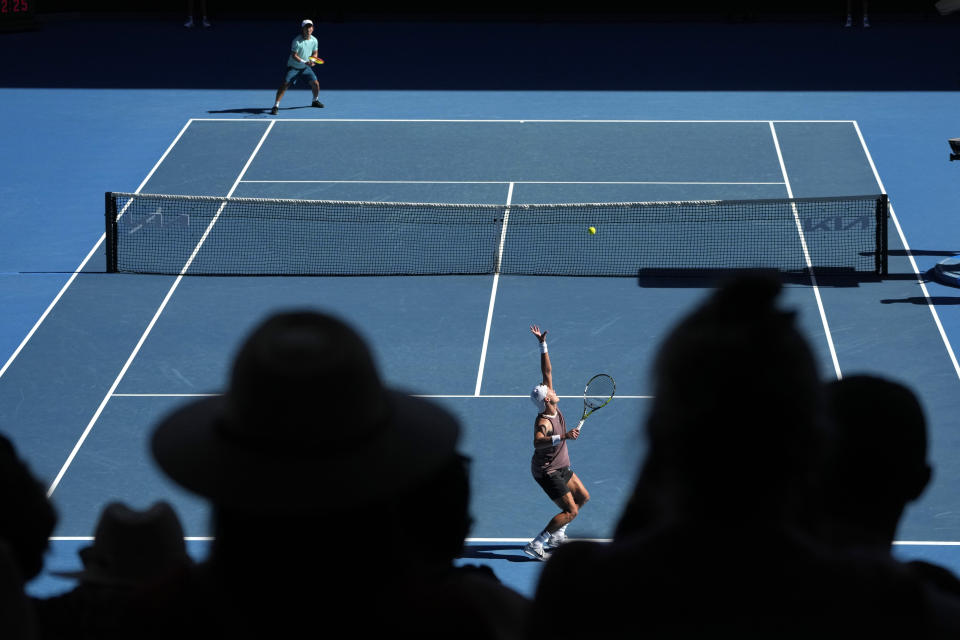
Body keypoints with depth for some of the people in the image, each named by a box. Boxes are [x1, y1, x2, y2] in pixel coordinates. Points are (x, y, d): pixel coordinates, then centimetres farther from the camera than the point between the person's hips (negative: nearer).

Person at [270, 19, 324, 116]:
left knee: (315, 83, 0)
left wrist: (313, 61, -10)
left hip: (305, 68, 5)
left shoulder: (314, 40, -2)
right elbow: (294, 55, -21)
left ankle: (315, 100, 31)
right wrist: (304, 62, -31)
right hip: (293, 67, -5)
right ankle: (276, 106, -16)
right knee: (285, 84, -19)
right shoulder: (297, 41, -21)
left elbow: (314, 53, 11)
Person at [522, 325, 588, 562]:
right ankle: (536, 546, -11)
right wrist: (563, 437, -62)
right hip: (547, 472, -10)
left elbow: (547, 371, -2)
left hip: (560, 467, 10)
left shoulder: (553, 409, -6)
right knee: (570, 511, -12)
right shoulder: (544, 422, -30)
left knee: (583, 497, 20)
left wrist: (543, 344, -6)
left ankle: (556, 536, 28)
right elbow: (538, 442, -52)